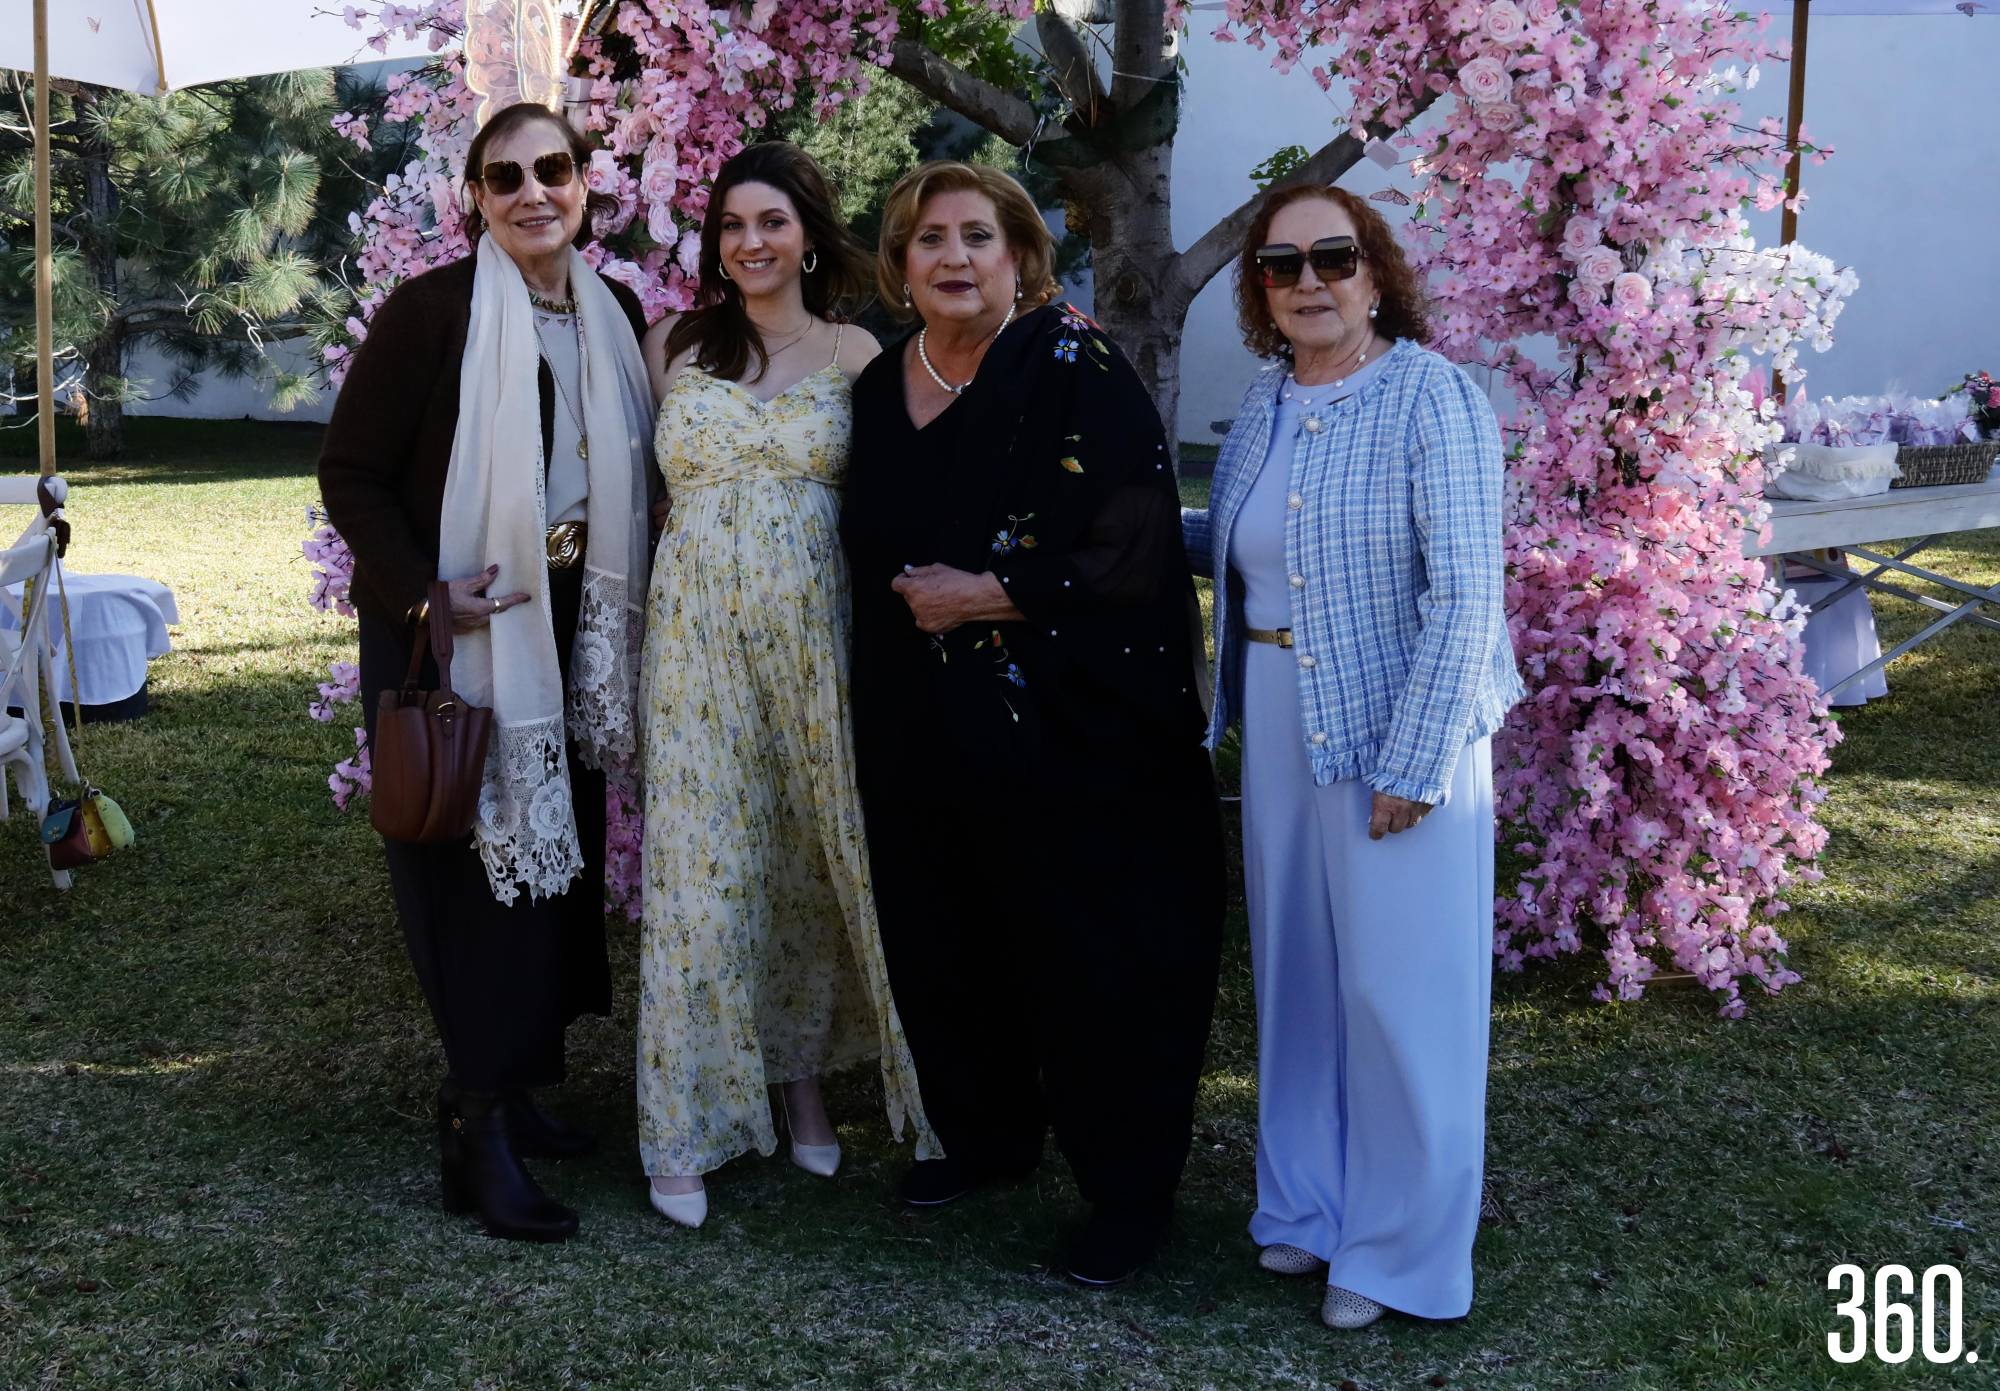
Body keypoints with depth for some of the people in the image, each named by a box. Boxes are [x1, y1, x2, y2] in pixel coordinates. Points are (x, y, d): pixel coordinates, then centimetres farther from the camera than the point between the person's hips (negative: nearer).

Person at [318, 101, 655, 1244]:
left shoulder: (617, 315, 5)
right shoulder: (431, 311, -13)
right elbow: (351, 471, -11)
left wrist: (621, 615, 6)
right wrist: (423, 594, -22)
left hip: (576, 633, 6)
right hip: (457, 635, -6)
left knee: (561, 855, 12)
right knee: (483, 865, -4)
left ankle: (521, 1083, 28)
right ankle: (478, 1134, 4)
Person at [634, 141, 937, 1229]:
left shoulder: (855, 357, 4)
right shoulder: (674, 347, 6)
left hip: (813, 628, 0)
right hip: (695, 632, 0)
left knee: (816, 851, 7)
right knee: (701, 863, 0)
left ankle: (800, 1075, 27)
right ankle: (688, 1127, 8)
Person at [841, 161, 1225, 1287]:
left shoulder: (1074, 370, -10)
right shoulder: (879, 389, 9)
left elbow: (1134, 548, -18)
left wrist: (987, 595, -17)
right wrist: (910, 601, 5)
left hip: (1066, 725, -6)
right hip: (922, 726, 6)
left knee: (1087, 951, 1)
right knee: (941, 938, 15)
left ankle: (1130, 1192, 16)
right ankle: (985, 1132, 37)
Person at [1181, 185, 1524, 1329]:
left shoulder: (1431, 399, -13)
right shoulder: (1266, 401, 8)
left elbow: (1463, 593, -17)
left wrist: (1411, 763, -19)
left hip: (1398, 723, -6)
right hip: (1279, 719, 7)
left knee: (1397, 988, 1)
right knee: (1298, 972, 15)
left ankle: (1400, 1245, 18)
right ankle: (1308, 1203, 32)